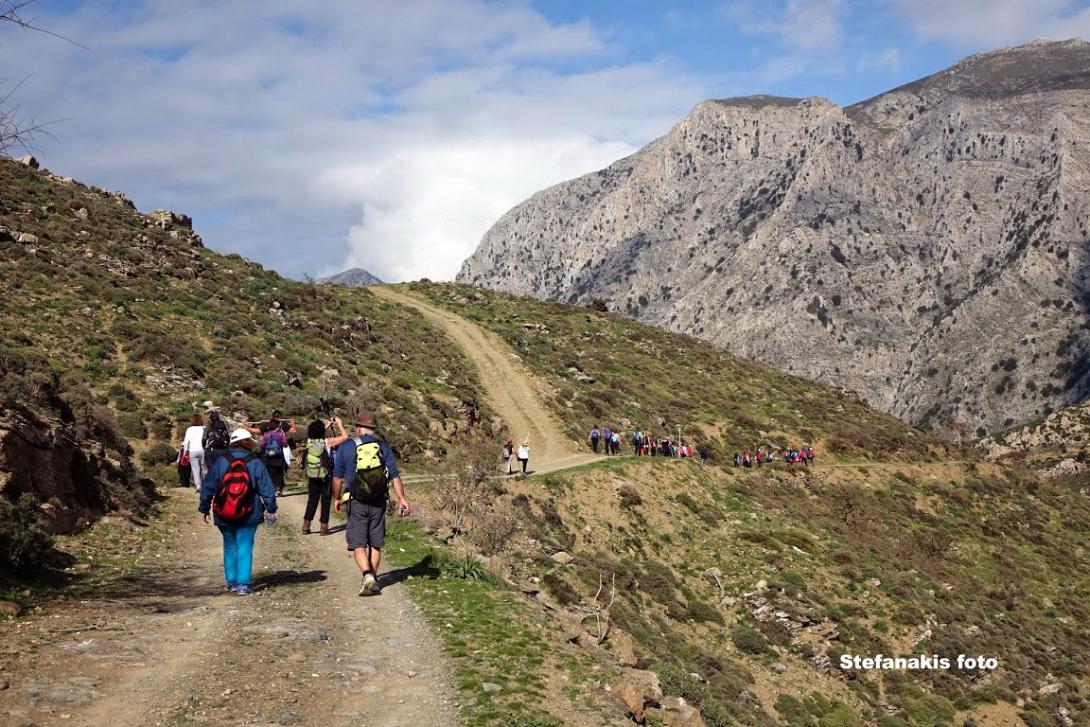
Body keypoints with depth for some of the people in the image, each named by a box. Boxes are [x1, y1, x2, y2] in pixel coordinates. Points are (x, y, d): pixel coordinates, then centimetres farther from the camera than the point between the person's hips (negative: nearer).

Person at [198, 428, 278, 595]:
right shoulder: (255, 463, -6)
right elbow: (267, 489, -4)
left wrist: (204, 508, 15)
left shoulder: (220, 462, -1)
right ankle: (243, 584, -4)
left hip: (224, 516, 2)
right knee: (245, 548, 2)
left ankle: (231, 581, 21)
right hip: (249, 516, -2)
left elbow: (207, 487, 5)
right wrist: (271, 510, 5)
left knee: (230, 546, 17)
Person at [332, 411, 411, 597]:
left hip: (356, 503, -2)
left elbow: (337, 477, 1)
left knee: (358, 544, 0)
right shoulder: (383, 447, 0)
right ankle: (373, 580, 19)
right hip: (379, 503, 2)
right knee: (376, 544, 14)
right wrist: (402, 499, 0)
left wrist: (337, 498, 15)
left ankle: (368, 576, -20)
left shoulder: (346, 447, -4)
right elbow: (394, 476, -4)